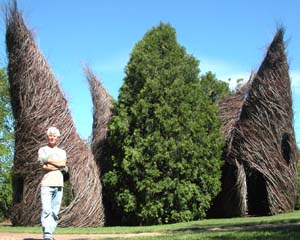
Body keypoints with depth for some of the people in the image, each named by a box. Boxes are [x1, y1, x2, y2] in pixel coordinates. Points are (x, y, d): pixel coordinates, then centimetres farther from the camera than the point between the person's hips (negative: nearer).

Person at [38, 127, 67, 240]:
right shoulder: (42, 150, 9)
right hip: (46, 184, -4)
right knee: (46, 210, -16)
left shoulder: (62, 152, 19)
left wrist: (48, 160, -4)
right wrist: (58, 165, -4)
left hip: (59, 184, 4)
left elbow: (63, 163, -3)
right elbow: (44, 166, -7)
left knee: (55, 212, 2)